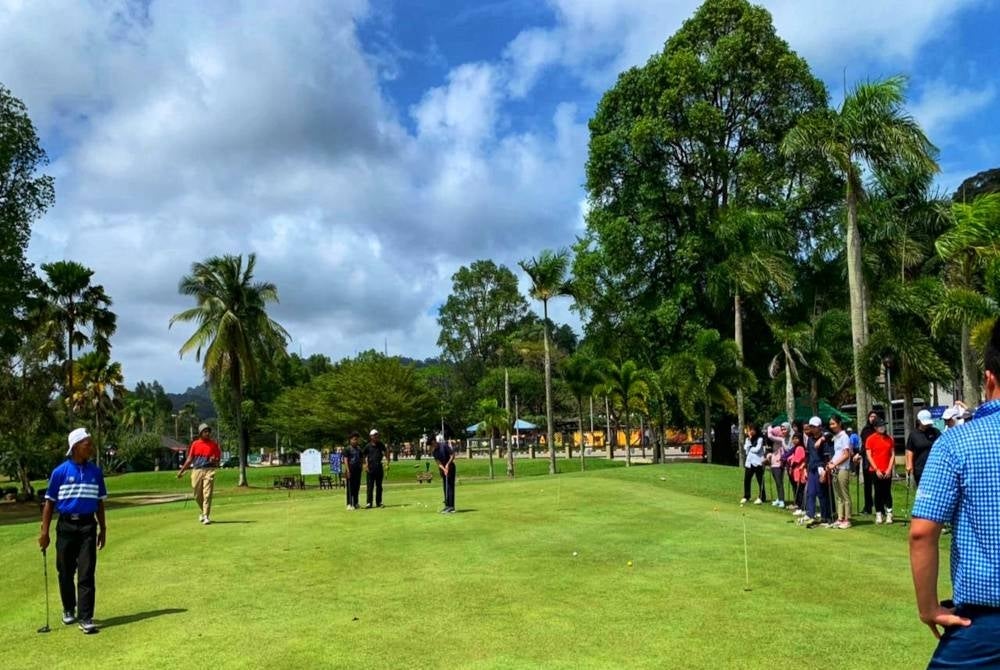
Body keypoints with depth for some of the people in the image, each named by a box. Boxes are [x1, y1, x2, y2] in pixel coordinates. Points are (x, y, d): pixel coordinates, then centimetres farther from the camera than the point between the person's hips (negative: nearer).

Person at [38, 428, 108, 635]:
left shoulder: (96, 472, 6)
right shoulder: (60, 472, -4)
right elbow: (49, 503, 1)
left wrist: (103, 529, 14)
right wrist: (44, 532, -3)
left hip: (88, 525, 1)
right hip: (66, 526, -1)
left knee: (86, 573, -4)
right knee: (66, 572, 11)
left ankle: (85, 618, -2)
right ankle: (69, 610, 32)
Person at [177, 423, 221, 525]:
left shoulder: (214, 444, 3)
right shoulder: (195, 444, 8)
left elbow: (218, 459, 4)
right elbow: (189, 459, 12)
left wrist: (214, 461, -19)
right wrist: (181, 471, 11)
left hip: (209, 470, -3)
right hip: (196, 470, 3)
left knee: (207, 494, -11)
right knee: (197, 495, 10)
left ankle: (206, 516, -8)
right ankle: (204, 511, 34)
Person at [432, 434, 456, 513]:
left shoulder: (444, 446, -16)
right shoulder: (435, 451, 2)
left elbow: (452, 455, -17)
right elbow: (438, 462, -6)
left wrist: (447, 464, -25)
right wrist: (444, 469, -22)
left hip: (450, 467, -7)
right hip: (443, 469, 7)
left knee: (450, 487, -9)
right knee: (445, 487, 8)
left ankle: (451, 506, -10)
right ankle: (447, 505, 14)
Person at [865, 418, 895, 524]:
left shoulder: (889, 438, 7)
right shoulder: (871, 439, -2)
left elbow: (892, 454, 7)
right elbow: (869, 456, -4)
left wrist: (889, 469, -3)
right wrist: (876, 469, -9)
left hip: (887, 471, 2)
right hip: (875, 471, -2)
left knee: (887, 492, 2)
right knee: (878, 492, 2)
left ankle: (889, 514, 6)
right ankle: (878, 514, 8)